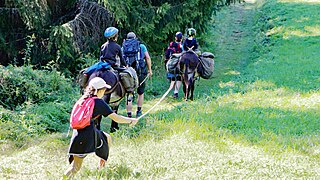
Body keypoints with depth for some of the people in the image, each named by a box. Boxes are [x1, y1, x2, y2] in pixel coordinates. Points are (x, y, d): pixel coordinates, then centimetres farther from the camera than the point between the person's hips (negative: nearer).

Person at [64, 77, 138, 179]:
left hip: (77, 135, 5)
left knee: (76, 168, 7)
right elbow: (116, 118, -1)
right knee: (108, 138, 28)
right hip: (90, 134, -5)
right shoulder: (99, 102, -2)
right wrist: (131, 121, 14)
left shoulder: (82, 100, 15)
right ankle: (101, 166, 35)